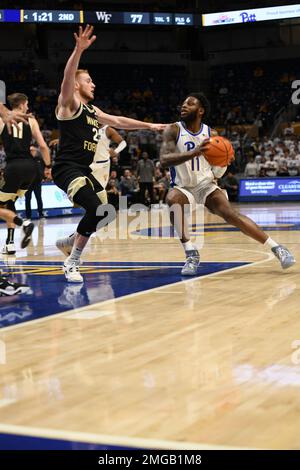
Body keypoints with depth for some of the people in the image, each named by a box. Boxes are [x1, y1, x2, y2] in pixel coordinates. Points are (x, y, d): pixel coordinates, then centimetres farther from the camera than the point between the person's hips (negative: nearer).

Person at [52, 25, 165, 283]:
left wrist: (150, 125, 32)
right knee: (96, 209, -24)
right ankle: (72, 262, -13)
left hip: (84, 170, 10)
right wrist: (78, 50, -39)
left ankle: (68, 242, 29)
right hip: (67, 169, -10)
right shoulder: (70, 104, -5)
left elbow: (118, 121, 30)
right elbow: (67, 77, -24)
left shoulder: (92, 111, 20)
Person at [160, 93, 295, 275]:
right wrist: (194, 153, -40)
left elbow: (217, 173, 5)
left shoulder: (211, 134, -3)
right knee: (172, 199, -34)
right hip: (183, 188, -1)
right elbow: (164, 160, -27)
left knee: (231, 214, -21)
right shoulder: (174, 130, -9)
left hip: (206, 186, 1)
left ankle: (277, 248, -17)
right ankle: (191, 254, -26)